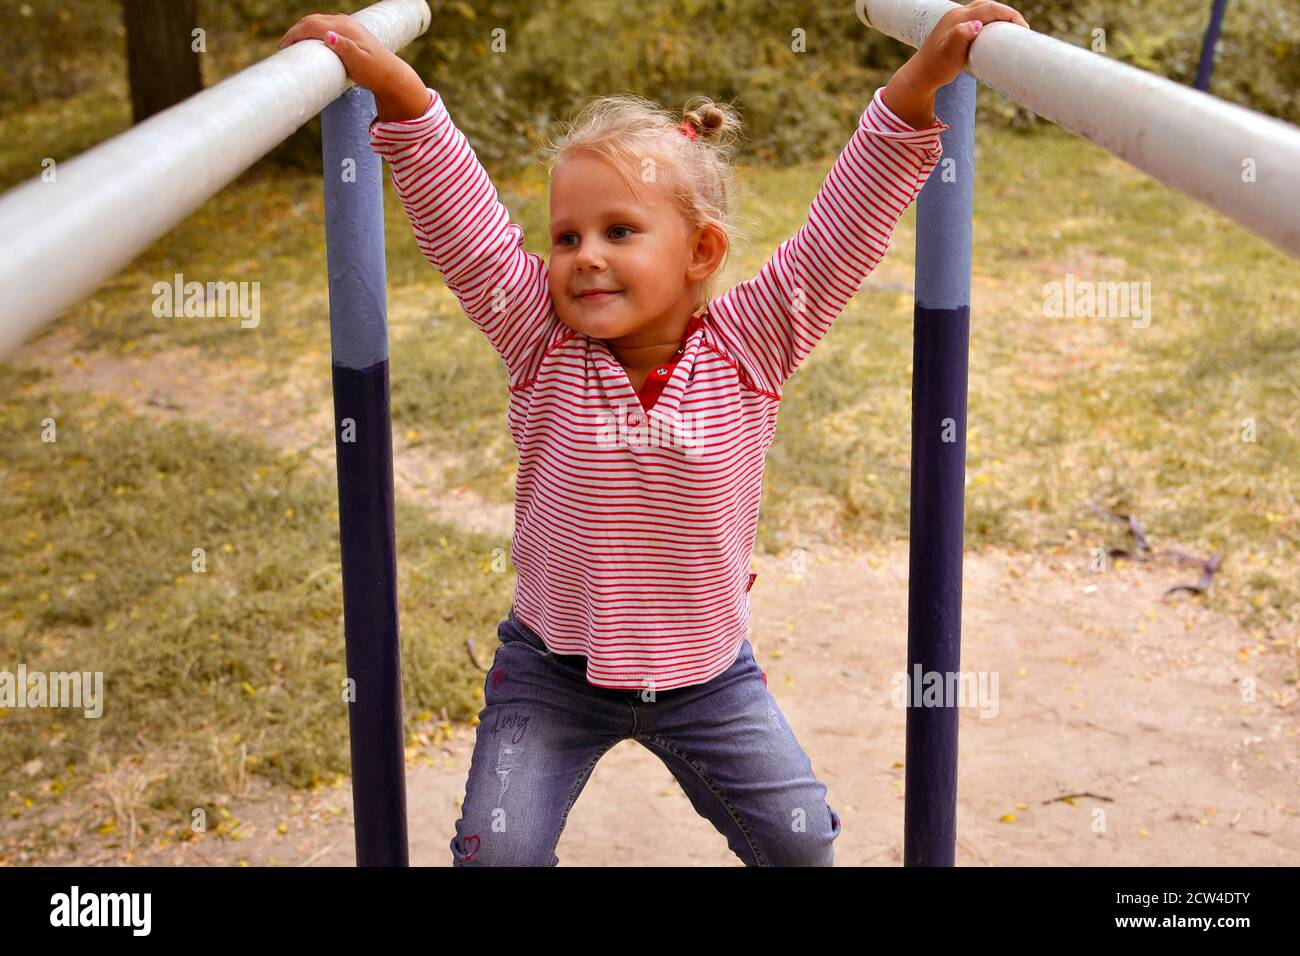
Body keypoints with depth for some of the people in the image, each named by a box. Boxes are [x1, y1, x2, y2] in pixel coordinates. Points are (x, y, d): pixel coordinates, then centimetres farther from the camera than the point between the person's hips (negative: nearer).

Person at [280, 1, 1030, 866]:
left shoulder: (747, 348, -13)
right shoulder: (544, 347, -12)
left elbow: (846, 223, -19)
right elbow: (462, 219, -20)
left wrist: (921, 80, -28)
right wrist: (393, 84, -31)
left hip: (708, 672, 0)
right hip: (553, 670, 0)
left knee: (800, 838, 5)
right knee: (496, 850, -5)